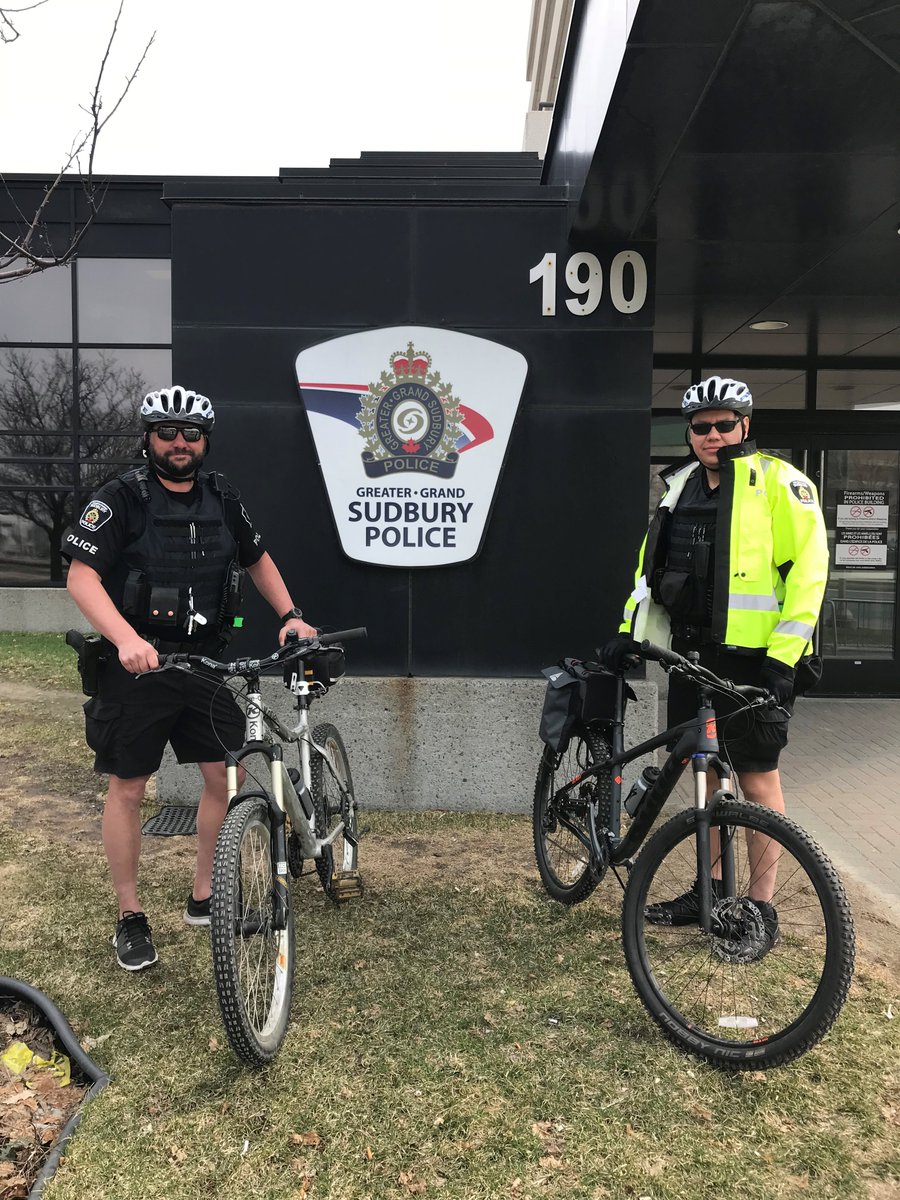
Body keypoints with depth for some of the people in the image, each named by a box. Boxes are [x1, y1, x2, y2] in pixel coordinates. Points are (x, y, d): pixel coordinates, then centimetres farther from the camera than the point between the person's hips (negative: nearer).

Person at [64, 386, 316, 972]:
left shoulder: (222, 498, 7)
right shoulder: (121, 499, -8)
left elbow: (257, 559, 19)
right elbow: (82, 576, -16)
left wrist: (291, 615, 6)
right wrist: (126, 639, -31)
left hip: (206, 661, 4)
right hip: (137, 665, -4)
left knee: (228, 776, 3)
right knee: (128, 789, 5)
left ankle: (204, 896, 23)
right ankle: (131, 917, 22)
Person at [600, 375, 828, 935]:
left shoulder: (778, 481, -6)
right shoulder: (683, 485, 14)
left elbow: (808, 568, -12)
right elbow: (653, 562, 18)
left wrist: (783, 654, -17)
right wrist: (630, 631, 11)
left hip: (754, 657, -6)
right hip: (692, 651, 6)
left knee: (756, 775, 1)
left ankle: (763, 904, 14)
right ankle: (712, 888, 27)